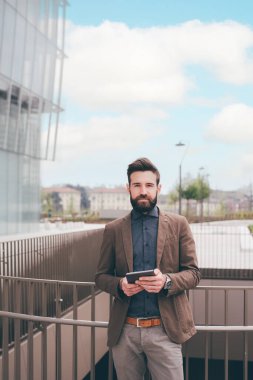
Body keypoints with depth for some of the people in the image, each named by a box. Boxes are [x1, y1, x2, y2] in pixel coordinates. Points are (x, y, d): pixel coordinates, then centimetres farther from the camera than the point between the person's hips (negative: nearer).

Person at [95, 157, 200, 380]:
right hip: (124, 331, 2)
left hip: (164, 330, -1)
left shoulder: (178, 224, 2)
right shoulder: (113, 230, 6)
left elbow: (193, 273, 2)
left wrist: (166, 281, -18)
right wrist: (120, 285, -13)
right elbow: (101, 276, 9)